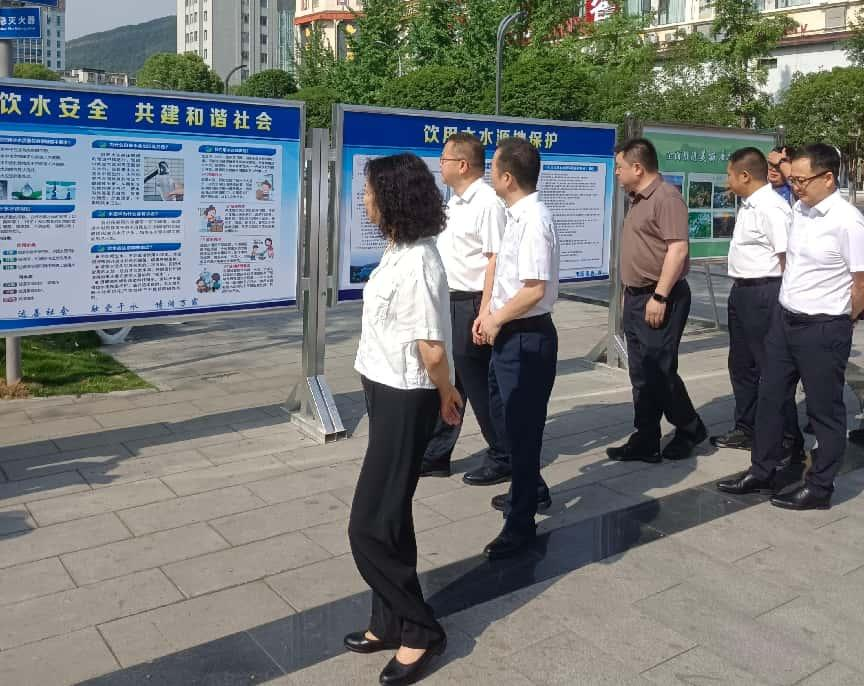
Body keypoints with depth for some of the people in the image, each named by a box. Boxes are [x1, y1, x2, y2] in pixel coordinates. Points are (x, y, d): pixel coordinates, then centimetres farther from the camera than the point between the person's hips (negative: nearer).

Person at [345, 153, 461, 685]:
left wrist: (445, 397, -6)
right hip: (389, 394, 10)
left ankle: (420, 630, 16)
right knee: (387, 517, 18)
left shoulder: (416, 264, -25)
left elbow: (432, 349, -23)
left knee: (371, 525, -2)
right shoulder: (401, 251, 6)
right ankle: (393, 622, 33)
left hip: (406, 401, -10)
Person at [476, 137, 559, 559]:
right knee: (507, 414, 24)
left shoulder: (533, 220, -21)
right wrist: (489, 315, 7)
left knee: (522, 425, 1)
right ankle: (526, 489, 45)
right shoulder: (516, 216, 8)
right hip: (509, 334, 10)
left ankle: (520, 523, 16)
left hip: (527, 337, -10)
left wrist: (496, 320, -13)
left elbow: (535, 289, -25)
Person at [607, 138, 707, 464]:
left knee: (660, 370, -5)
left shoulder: (666, 197, -14)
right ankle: (645, 442, 15)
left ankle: (690, 429, 16)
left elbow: (678, 248, -21)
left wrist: (659, 297, -23)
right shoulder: (639, 200, 17)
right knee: (641, 375, 9)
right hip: (636, 297, 10)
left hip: (660, 299, -10)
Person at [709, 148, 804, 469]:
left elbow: (787, 258, -21)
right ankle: (745, 430, 34)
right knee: (741, 365, 19)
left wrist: (782, 299, -20)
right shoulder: (748, 206, 12)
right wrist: (740, 291, 17)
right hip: (741, 291, 10)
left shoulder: (771, 208, -19)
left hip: (763, 293, -10)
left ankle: (790, 444, 9)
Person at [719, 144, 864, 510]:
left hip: (822, 329, -8)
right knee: (769, 397, 15)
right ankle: (762, 472, 29)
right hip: (784, 319, 8)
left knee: (824, 410, 7)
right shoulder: (799, 210, 4)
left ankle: (819, 488, 21)